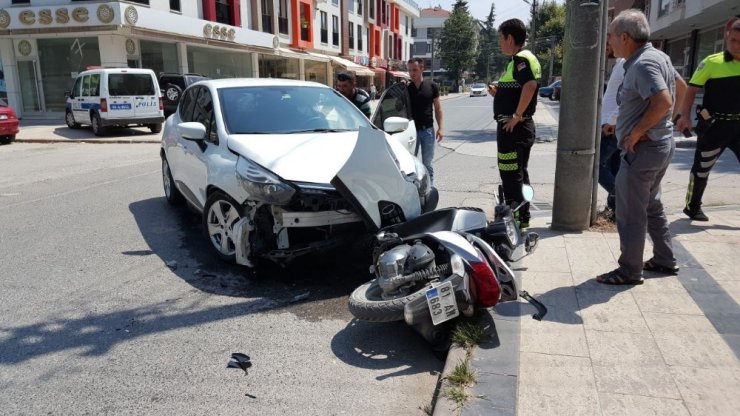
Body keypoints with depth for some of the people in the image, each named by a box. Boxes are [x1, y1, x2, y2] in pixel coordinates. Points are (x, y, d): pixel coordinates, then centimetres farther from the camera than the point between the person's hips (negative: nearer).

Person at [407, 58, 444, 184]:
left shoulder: (432, 86, 1)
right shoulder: (406, 88, 1)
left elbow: (437, 108, 5)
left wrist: (440, 128, -1)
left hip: (428, 130, 0)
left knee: (427, 164, 6)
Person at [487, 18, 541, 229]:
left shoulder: (520, 59, -14)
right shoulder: (523, 58, 17)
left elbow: (530, 86, -31)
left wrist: (516, 116, -26)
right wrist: (499, 93, 11)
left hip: (513, 127, -11)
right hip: (522, 127, 11)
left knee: (511, 176, -6)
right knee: (519, 174, 16)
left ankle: (515, 220, 0)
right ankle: (522, 217, 24)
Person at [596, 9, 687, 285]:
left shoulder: (643, 64, -20)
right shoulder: (657, 56, 11)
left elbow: (664, 101, -32)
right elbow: (681, 86, 23)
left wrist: (636, 132, -22)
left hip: (643, 148, -10)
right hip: (660, 143, 11)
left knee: (631, 213, -1)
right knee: (651, 205, 21)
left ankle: (629, 271, 9)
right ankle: (664, 260, 31)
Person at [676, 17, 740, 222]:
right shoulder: (712, 62, -8)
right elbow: (691, 89, -6)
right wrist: (685, 115, -17)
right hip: (715, 125, -4)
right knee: (702, 167, 7)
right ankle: (693, 206, 23)